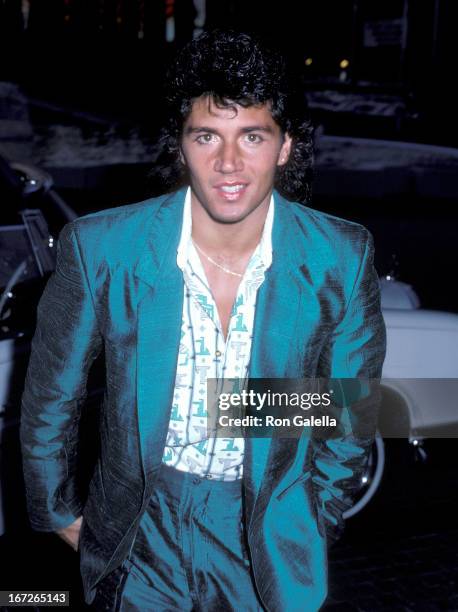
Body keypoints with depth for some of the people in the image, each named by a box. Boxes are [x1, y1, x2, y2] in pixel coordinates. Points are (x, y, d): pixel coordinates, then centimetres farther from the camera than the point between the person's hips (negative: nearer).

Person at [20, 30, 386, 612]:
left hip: (269, 533, 1)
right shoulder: (99, 247, -19)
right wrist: (60, 513, 6)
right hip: (140, 529, 0)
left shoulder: (341, 258, -16)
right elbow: (50, 396, -4)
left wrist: (316, 522, 6)